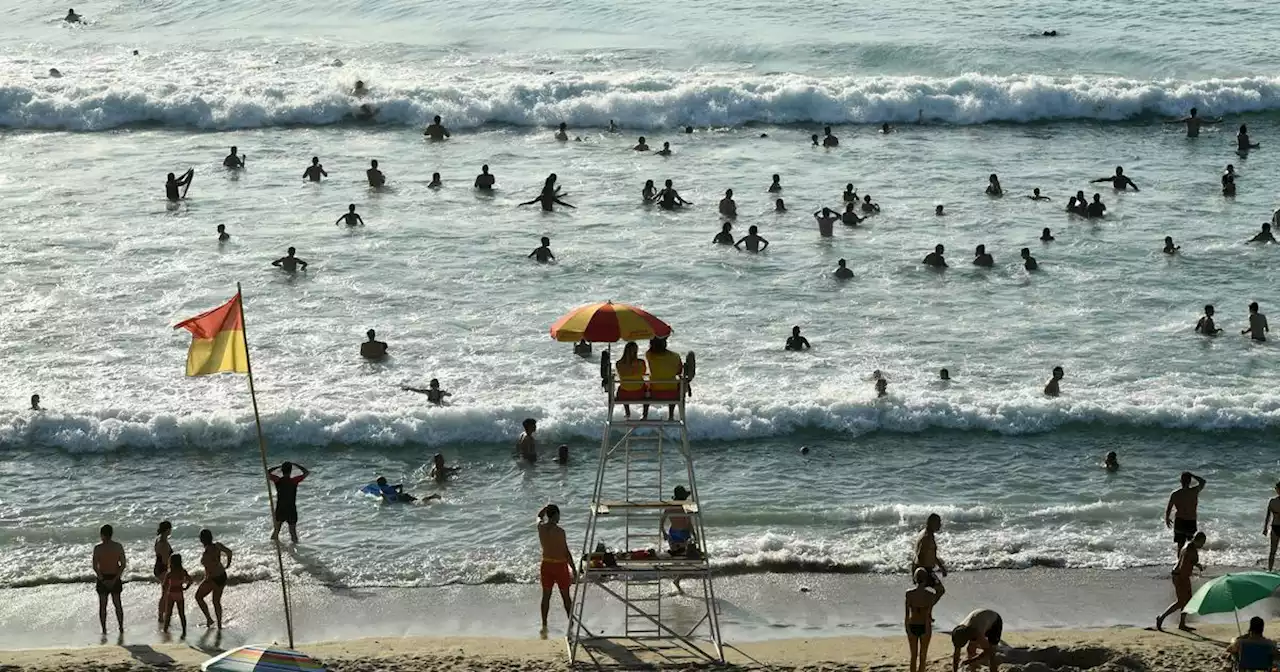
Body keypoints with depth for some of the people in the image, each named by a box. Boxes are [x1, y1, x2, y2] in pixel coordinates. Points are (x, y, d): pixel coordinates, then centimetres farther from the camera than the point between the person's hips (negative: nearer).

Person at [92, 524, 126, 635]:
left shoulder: (98, 548, -12)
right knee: (117, 604, 15)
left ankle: (104, 630, 9)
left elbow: (95, 567, -14)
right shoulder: (118, 546, -5)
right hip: (115, 578, 2)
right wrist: (115, 579, -7)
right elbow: (123, 564, -7)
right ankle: (121, 627, 19)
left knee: (102, 605, 8)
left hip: (102, 579, -2)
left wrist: (102, 580, -10)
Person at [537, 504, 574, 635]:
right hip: (560, 565, -5)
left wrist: (547, 508, 17)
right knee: (566, 596, 6)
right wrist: (574, 569, -11)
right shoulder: (559, 531, -20)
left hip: (546, 565, 5)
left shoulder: (541, 527, -4)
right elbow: (566, 552, -17)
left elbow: (539, 516, 23)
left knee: (546, 596, 12)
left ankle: (544, 626, 14)